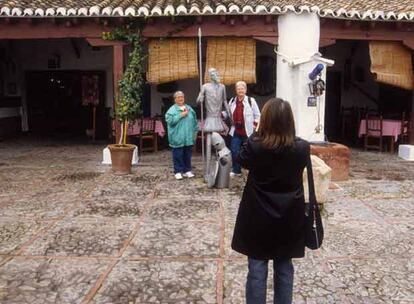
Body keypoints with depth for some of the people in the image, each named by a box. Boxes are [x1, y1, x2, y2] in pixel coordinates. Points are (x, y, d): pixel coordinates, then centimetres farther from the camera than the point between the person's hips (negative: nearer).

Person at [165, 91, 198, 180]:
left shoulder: (189, 109, 13)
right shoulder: (172, 109, -3)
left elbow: (195, 121, 17)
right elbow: (169, 120, -18)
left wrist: (195, 131, 12)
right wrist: (181, 115, -17)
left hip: (188, 137, 5)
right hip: (177, 138, -5)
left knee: (187, 155, 11)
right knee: (178, 155, -2)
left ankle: (187, 171, 21)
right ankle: (178, 172, 7)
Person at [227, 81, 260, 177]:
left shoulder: (251, 100, -4)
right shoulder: (232, 101, 9)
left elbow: (257, 115, 0)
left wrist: (254, 126, -7)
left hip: (247, 132, -4)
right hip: (236, 132, 4)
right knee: (234, 151, 3)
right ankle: (236, 170, 18)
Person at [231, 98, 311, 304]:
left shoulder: (254, 146, -18)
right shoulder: (302, 148, -13)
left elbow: (242, 160, 4)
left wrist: (256, 134, 6)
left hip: (258, 218, -2)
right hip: (288, 219, 2)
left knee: (257, 270, 10)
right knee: (284, 269, 19)